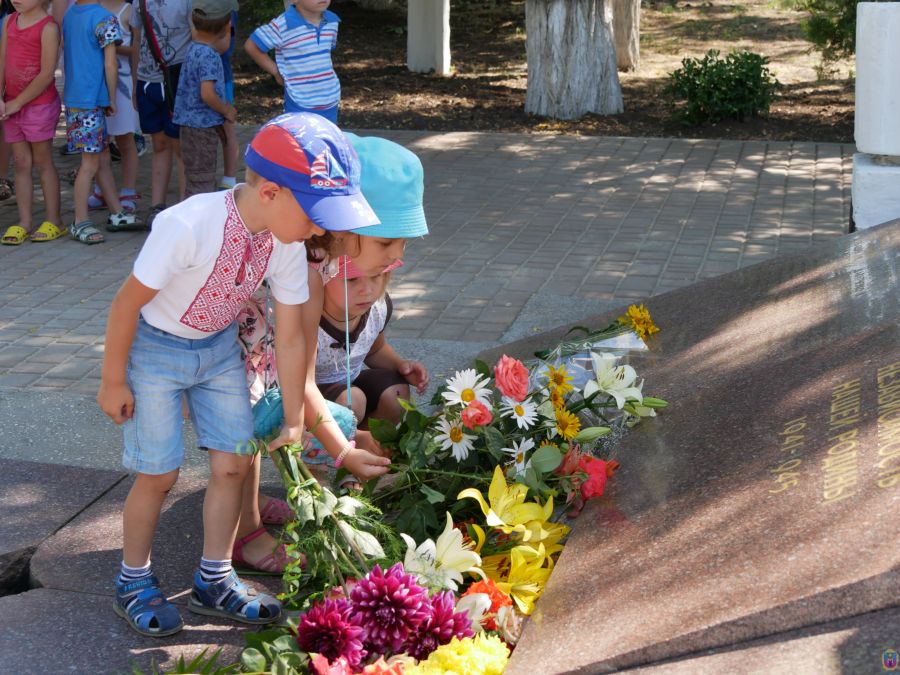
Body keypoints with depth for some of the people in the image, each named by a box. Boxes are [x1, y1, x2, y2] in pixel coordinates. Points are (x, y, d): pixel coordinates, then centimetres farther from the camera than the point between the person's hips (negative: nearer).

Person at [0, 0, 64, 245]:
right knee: (21, 163, 8)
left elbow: (47, 73, -16)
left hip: (40, 104, -6)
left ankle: (53, 222, 11)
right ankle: (24, 223, 13)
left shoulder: (48, 27, -12)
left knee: (42, 161, 2)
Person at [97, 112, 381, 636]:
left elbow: (291, 337, -7)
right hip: (156, 345, -5)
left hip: (219, 346, 5)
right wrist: (113, 381, -14)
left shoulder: (287, 244, -16)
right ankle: (134, 581, 22)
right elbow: (128, 302, -23)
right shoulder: (190, 225, -35)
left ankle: (215, 580, 21)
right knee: (160, 472, 0)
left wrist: (294, 422, -2)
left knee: (236, 461, 3)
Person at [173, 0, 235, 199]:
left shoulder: (194, 47, 7)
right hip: (203, 125, -9)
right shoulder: (208, 55, -21)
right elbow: (207, 94, -28)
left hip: (192, 123, 9)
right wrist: (226, 111, -13)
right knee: (201, 182, -3)